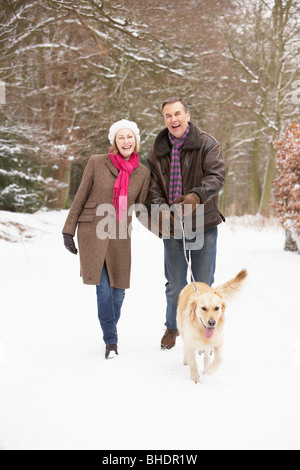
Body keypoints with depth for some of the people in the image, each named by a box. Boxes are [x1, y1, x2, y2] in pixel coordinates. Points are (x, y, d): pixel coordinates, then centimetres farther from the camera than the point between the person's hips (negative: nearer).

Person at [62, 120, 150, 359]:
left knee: (118, 290, 3)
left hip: (120, 235, 3)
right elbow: (80, 197, 3)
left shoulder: (143, 172, 6)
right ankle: (111, 340, 4)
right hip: (92, 231, -2)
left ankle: (110, 328, 30)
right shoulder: (96, 163, -2)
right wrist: (69, 230, 1)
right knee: (103, 287, -9)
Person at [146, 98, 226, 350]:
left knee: (203, 283, 7)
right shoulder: (158, 151, 6)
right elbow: (153, 186, 5)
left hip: (204, 225, -2)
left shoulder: (207, 144, -5)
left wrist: (196, 196, -35)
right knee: (175, 284, 10)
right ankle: (172, 327, 33)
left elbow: (216, 176, -17)